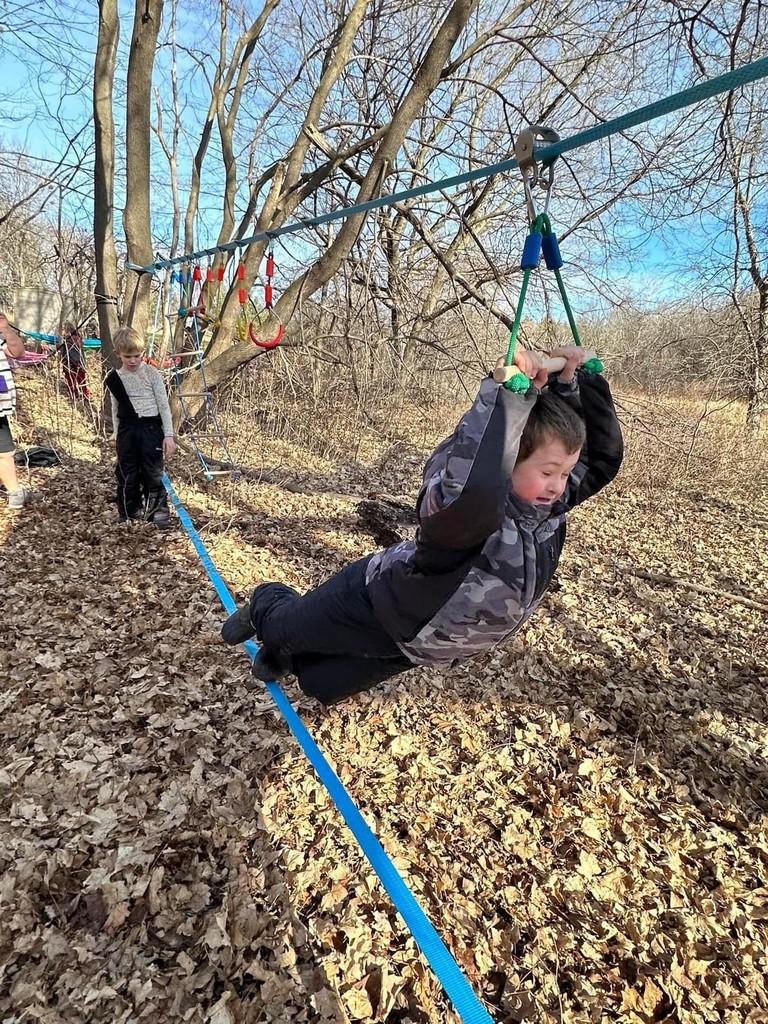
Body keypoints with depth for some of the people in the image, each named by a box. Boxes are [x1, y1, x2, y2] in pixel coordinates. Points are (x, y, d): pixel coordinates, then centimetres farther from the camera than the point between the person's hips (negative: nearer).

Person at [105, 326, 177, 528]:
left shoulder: (151, 373, -2)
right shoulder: (114, 379, 6)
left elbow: (164, 405, -2)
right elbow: (116, 409, 15)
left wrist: (168, 435, -7)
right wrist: (117, 435, 15)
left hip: (151, 428, -3)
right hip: (127, 430, 3)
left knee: (153, 473, -1)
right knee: (127, 473, 8)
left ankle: (159, 511, 8)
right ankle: (130, 510, 20)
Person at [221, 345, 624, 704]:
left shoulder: (548, 502, -17)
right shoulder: (460, 505, -42)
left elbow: (604, 455, -11)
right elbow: (475, 490, -65)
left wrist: (572, 385, -23)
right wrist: (506, 393, -59)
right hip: (375, 601, -7)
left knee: (321, 685, 27)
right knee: (286, 626, 25)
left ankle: (287, 654, 59)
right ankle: (265, 605, 62)